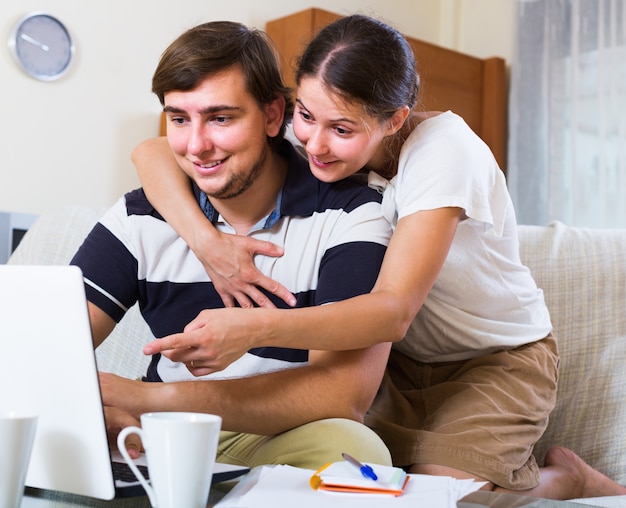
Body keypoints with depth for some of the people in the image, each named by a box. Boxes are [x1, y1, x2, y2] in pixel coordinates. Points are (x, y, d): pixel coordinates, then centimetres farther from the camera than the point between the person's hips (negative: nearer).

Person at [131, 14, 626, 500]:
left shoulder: (444, 148, -29)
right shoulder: (307, 143, -16)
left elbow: (395, 311, -38)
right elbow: (152, 152, -17)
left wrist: (253, 328, -52)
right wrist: (208, 242, -35)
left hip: (498, 357, -5)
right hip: (399, 356, 5)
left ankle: (566, 477, 6)